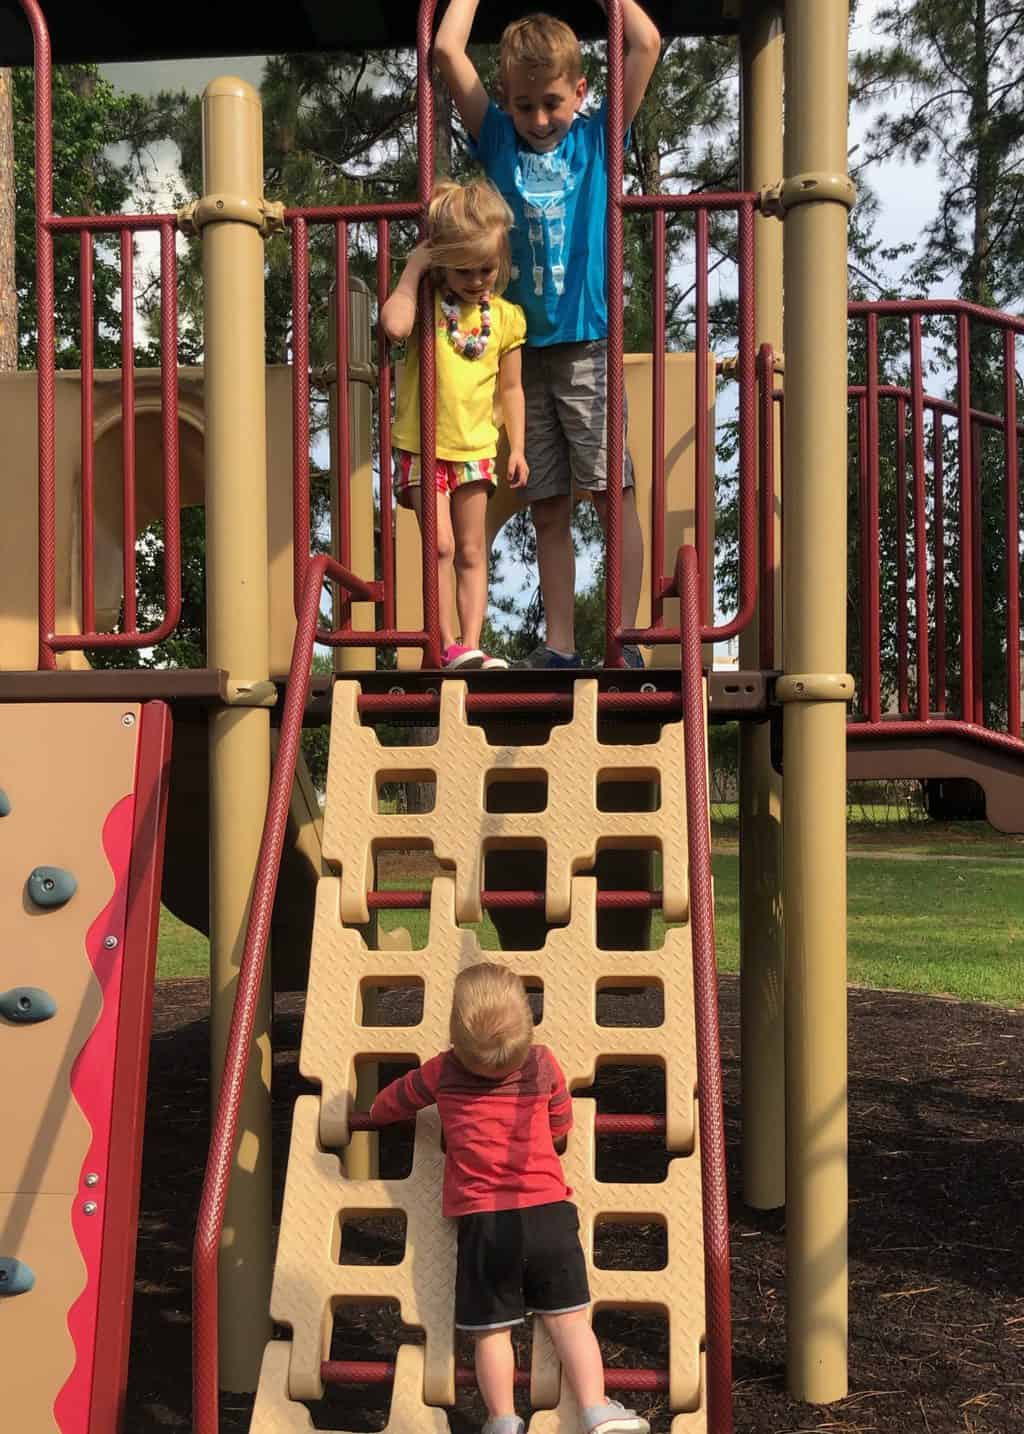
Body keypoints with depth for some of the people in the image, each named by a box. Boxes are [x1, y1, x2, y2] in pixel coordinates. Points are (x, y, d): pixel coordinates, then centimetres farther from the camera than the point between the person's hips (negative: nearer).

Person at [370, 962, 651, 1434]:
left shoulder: (443, 1071, 0)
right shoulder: (544, 1064, 3)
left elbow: (392, 1101, 17)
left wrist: (377, 1112, 40)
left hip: (482, 1220, -1)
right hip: (549, 1210, 1)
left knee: (491, 1328, 9)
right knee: (569, 1318, 9)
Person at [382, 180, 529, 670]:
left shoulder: (505, 316, 3)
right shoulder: (424, 300, -5)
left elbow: (510, 387, 10)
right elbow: (394, 325, -29)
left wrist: (517, 446, 5)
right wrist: (413, 267, -18)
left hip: (475, 447, 3)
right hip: (421, 445, -3)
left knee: (472, 552, 5)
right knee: (440, 546, -9)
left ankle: (471, 644, 8)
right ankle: (448, 645, -2)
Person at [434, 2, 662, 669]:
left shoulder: (597, 138, 7)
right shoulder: (498, 139, 11)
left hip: (587, 345, -2)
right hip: (520, 348, 2)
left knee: (614, 495, -6)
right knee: (548, 510, 6)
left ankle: (624, 641, -1)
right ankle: (560, 648, 11)